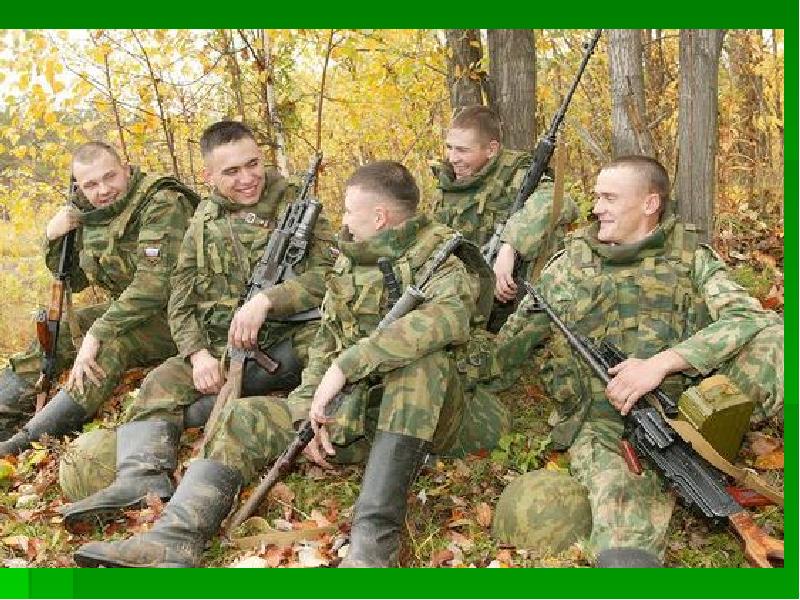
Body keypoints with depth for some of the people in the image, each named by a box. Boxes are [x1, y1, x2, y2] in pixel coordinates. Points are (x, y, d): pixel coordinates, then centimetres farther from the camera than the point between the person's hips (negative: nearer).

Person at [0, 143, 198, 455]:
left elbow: (152, 283, -30)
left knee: (113, 344, -31)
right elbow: (74, 281, 14)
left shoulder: (163, 204, -21)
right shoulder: (90, 216, 4)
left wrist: (98, 332, -33)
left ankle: (25, 441, -28)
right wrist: (54, 238, -4)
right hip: (130, 308, 9)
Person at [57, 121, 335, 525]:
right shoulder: (203, 225, 12)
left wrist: (266, 300, -26)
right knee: (163, 381, -20)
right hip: (222, 350, 3)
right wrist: (198, 354, -12)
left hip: (289, 340, -3)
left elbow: (328, 274, -10)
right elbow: (182, 302, 8)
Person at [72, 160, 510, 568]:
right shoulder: (349, 260, 12)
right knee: (247, 419, -8)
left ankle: (374, 537, -38)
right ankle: (174, 542, -26)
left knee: (421, 352, -36)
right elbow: (325, 341, 11)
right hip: (351, 406, 6)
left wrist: (347, 364, -33)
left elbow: (451, 314, -33)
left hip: (425, 411, -6)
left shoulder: (437, 252, -10)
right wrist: (309, 411, -8)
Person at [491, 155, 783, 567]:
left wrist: (662, 362, -22)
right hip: (600, 420, -1)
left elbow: (748, 315, -10)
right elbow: (508, 344, 19)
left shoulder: (691, 256, 10)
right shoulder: (569, 264, 13)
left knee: (774, 333, -20)